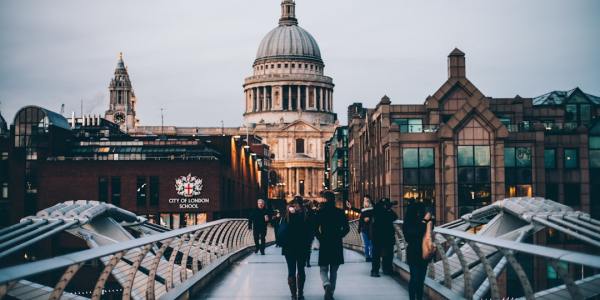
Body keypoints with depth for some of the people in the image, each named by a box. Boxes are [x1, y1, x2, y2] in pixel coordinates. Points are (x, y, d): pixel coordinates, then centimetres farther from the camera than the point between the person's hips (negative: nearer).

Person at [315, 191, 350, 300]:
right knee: (334, 271, 14)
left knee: (324, 269, 7)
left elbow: (315, 228, -9)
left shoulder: (320, 212, -6)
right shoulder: (340, 212, -1)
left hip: (324, 244, -2)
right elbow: (346, 228, -2)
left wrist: (320, 238, 6)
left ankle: (327, 284, -22)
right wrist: (339, 236, 10)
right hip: (337, 245, 2)